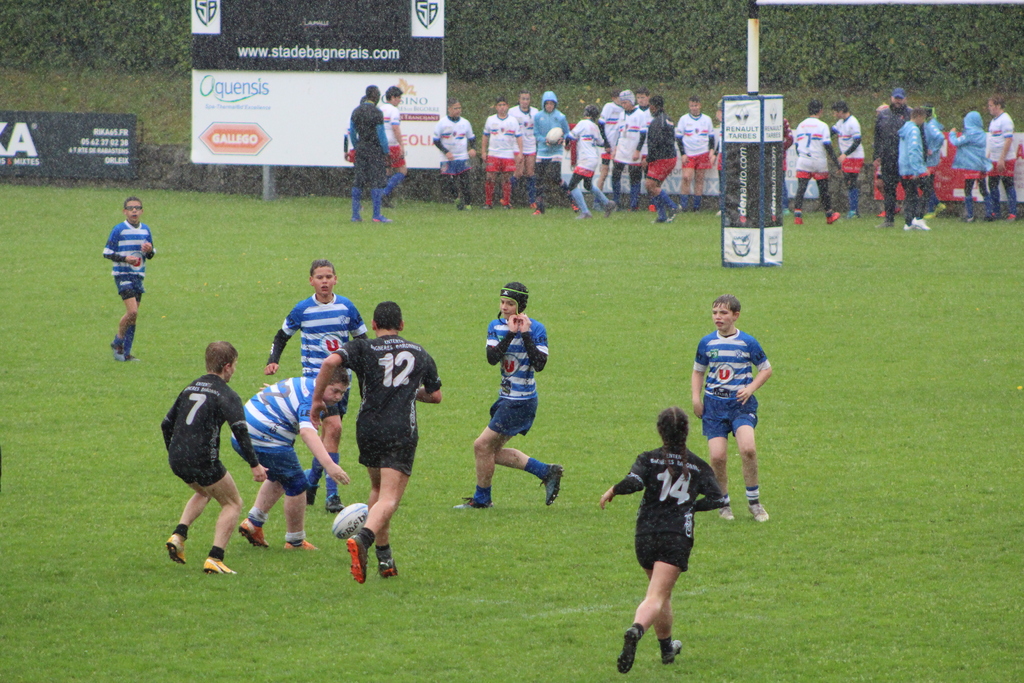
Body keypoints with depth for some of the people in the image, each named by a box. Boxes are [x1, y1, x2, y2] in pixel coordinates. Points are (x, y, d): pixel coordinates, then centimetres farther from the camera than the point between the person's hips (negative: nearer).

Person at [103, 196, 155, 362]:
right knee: (132, 312, -18)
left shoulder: (145, 230, 9)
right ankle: (118, 342, 3)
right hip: (122, 275, -6)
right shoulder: (119, 230, -8)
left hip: (138, 276, 6)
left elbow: (151, 254, 19)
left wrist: (150, 251, -5)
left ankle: (126, 352, 11)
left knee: (133, 314, 6)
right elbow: (107, 252, -7)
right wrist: (125, 258, -20)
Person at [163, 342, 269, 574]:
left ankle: (178, 535, 13)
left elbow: (166, 424, 21)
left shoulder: (190, 388, 16)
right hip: (202, 459, -7)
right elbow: (240, 430, -19)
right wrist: (254, 464, -17)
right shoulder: (226, 394, -5)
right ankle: (215, 559, -4)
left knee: (204, 492, 34)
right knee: (232, 503, 11)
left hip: (176, 459, 7)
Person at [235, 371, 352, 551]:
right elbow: (307, 432, -38)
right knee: (296, 485, 2)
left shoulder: (303, 383, 12)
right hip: (266, 441, -10)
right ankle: (295, 541, 12)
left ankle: (253, 523, 23)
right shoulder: (310, 399, -20)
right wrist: (329, 464, -49)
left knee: (278, 479, 29)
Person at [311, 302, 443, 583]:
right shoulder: (419, 353, 13)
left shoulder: (363, 348, 3)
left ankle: (384, 558, 23)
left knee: (378, 490, 23)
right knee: (389, 499, -10)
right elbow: (435, 395, 22)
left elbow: (331, 362, -16)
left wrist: (317, 398, -5)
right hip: (403, 432, -1)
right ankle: (362, 539, -38)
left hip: (369, 430, 1)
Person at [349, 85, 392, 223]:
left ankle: (355, 214, 9)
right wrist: (387, 151, -4)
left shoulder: (356, 111, 7)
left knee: (358, 182, 8)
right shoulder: (377, 113, -13)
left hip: (361, 149, 6)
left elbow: (352, 133, 13)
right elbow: (381, 134, -13)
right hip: (375, 150, -6)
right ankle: (377, 215, -6)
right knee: (376, 182, -4)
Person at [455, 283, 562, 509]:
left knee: (482, 446, -5)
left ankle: (481, 499, 11)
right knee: (493, 452, 12)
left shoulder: (535, 329, -11)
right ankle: (546, 472, 17)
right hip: (506, 398, 8)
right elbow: (492, 358, -11)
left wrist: (525, 335, -24)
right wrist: (510, 334, -20)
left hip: (521, 402, -8)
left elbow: (540, 364, -22)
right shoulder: (496, 326, 5)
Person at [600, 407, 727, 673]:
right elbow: (717, 499, -1)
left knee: (661, 593, 24)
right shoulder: (698, 466, 6)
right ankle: (636, 630, -41)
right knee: (657, 597, -11)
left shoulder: (649, 459, 1)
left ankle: (667, 647, 36)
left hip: (645, 537, 2)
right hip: (678, 539, -2)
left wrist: (612, 491, 0)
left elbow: (633, 482, -18)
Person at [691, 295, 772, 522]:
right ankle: (723, 503, 10)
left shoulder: (747, 342, -1)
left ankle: (754, 500, -6)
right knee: (717, 456, -10)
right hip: (714, 405, 2)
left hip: (741, 403, -2)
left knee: (748, 448, -24)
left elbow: (766, 369, 9)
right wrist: (696, 397, 5)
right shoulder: (707, 343, 6)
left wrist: (750, 388, -7)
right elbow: (698, 371, 20)